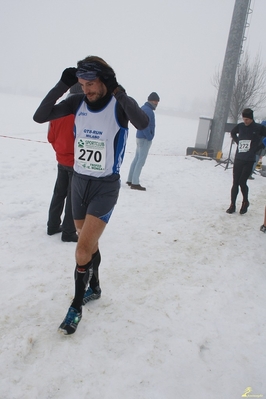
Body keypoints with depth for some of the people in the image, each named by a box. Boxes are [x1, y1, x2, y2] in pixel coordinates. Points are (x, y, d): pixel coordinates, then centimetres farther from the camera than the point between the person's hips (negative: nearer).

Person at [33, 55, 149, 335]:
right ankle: (94, 288, 40)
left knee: (83, 249, -8)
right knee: (89, 243, 18)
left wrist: (116, 90, -32)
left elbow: (142, 123, -32)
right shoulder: (78, 103, 1)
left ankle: (76, 306, 12)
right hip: (78, 180, 5)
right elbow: (39, 117, -6)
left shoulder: (121, 104, -11)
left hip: (105, 186, -5)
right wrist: (62, 85, -14)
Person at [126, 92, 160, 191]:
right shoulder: (148, 111, -17)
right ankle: (135, 183, -4)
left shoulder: (143, 108, 14)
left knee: (136, 159, 15)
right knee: (141, 160, -7)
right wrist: (149, 137, -15)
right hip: (145, 139, -10)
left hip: (139, 137, 10)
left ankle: (130, 180, 21)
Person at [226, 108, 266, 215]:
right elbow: (233, 133, 25)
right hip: (238, 159, 3)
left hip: (249, 161, -3)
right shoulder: (240, 126, 5)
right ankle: (232, 205, 14)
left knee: (242, 182, -8)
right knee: (235, 183, 4)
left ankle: (245, 202, 16)